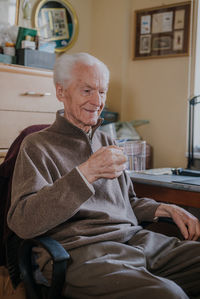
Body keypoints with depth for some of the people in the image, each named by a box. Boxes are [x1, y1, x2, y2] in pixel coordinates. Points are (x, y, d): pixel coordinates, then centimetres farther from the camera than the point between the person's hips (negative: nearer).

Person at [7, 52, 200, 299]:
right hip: (82, 248, -7)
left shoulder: (105, 142, 24)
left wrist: (167, 209, 10)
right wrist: (86, 173, -21)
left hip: (137, 239, 7)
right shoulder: (38, 145, 2)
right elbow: (22, 223, -13)